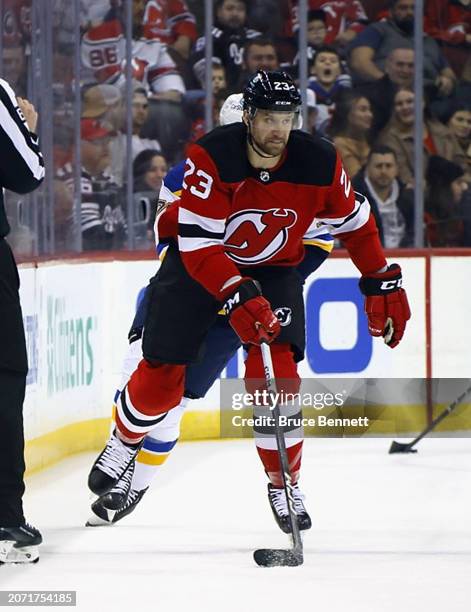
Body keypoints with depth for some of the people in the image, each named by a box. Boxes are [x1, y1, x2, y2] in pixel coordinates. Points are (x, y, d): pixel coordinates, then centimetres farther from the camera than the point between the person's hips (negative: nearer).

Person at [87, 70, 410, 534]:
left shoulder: (319, 164, -19)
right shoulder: (211, 158, -29)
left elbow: (355, 223, -1)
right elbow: (198, 245, -32)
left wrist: (383, 284, -2)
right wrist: (238, 298, -42)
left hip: (274, 269, 2)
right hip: (197, 265, -1)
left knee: (276, 374, -17)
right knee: (161, 375, -2)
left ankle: (283, 484, 1)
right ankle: (124, 443, 30)